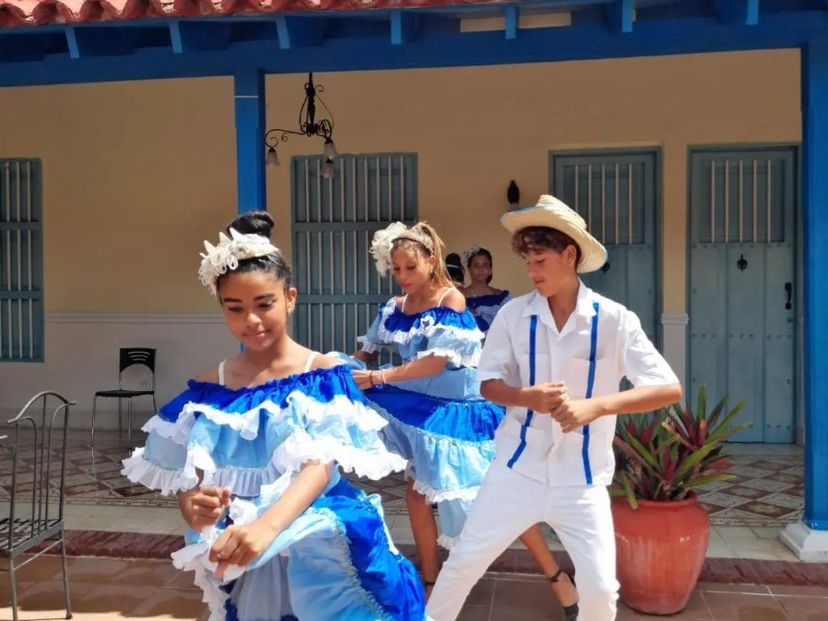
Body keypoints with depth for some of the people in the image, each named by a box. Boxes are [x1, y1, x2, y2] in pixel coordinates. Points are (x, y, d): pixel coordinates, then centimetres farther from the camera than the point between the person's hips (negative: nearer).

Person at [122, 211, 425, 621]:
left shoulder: (323, 375, -7)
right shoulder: (209, 388, 2)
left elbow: (321, 465, -18)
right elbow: (187, 482, 1)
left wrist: (267, 525, -35)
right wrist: (195, 508, -23)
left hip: (315, 542, -2)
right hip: (238, 554, 3)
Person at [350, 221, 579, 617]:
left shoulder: (451, 300, -16)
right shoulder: (394, 309, 1)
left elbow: (437, 361, -25)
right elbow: (369, 352, 9)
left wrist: (377, 379, -31)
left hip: (460, 409, -5)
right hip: (422, 410, 5)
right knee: (418, 491, 5)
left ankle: (555, 575, 14)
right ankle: (430, 582, 24)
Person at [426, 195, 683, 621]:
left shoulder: (613, 320, -11)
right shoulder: (514, 314, -7)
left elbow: (669, 389, -13)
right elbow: (489, 384, 0)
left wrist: (595, 405, -26)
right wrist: (528, 397, -22)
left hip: (581, 478, -1)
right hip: (518, 468, 1)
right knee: (464, 561, 8)